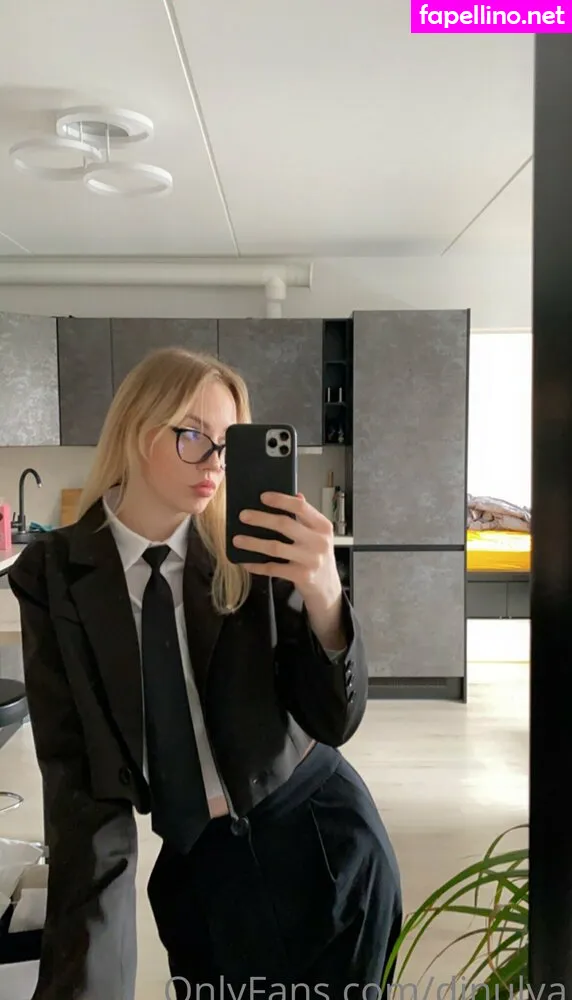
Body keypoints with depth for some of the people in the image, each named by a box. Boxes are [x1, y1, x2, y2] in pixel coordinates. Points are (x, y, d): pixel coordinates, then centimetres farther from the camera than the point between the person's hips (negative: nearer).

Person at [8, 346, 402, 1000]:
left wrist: (324, 596, -34)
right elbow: (75, 770, -12)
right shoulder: (55, 574, -11)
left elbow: (334, 722, -14)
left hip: (317, 831, 0)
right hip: (194, 859, 1)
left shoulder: (255, 555, -12)